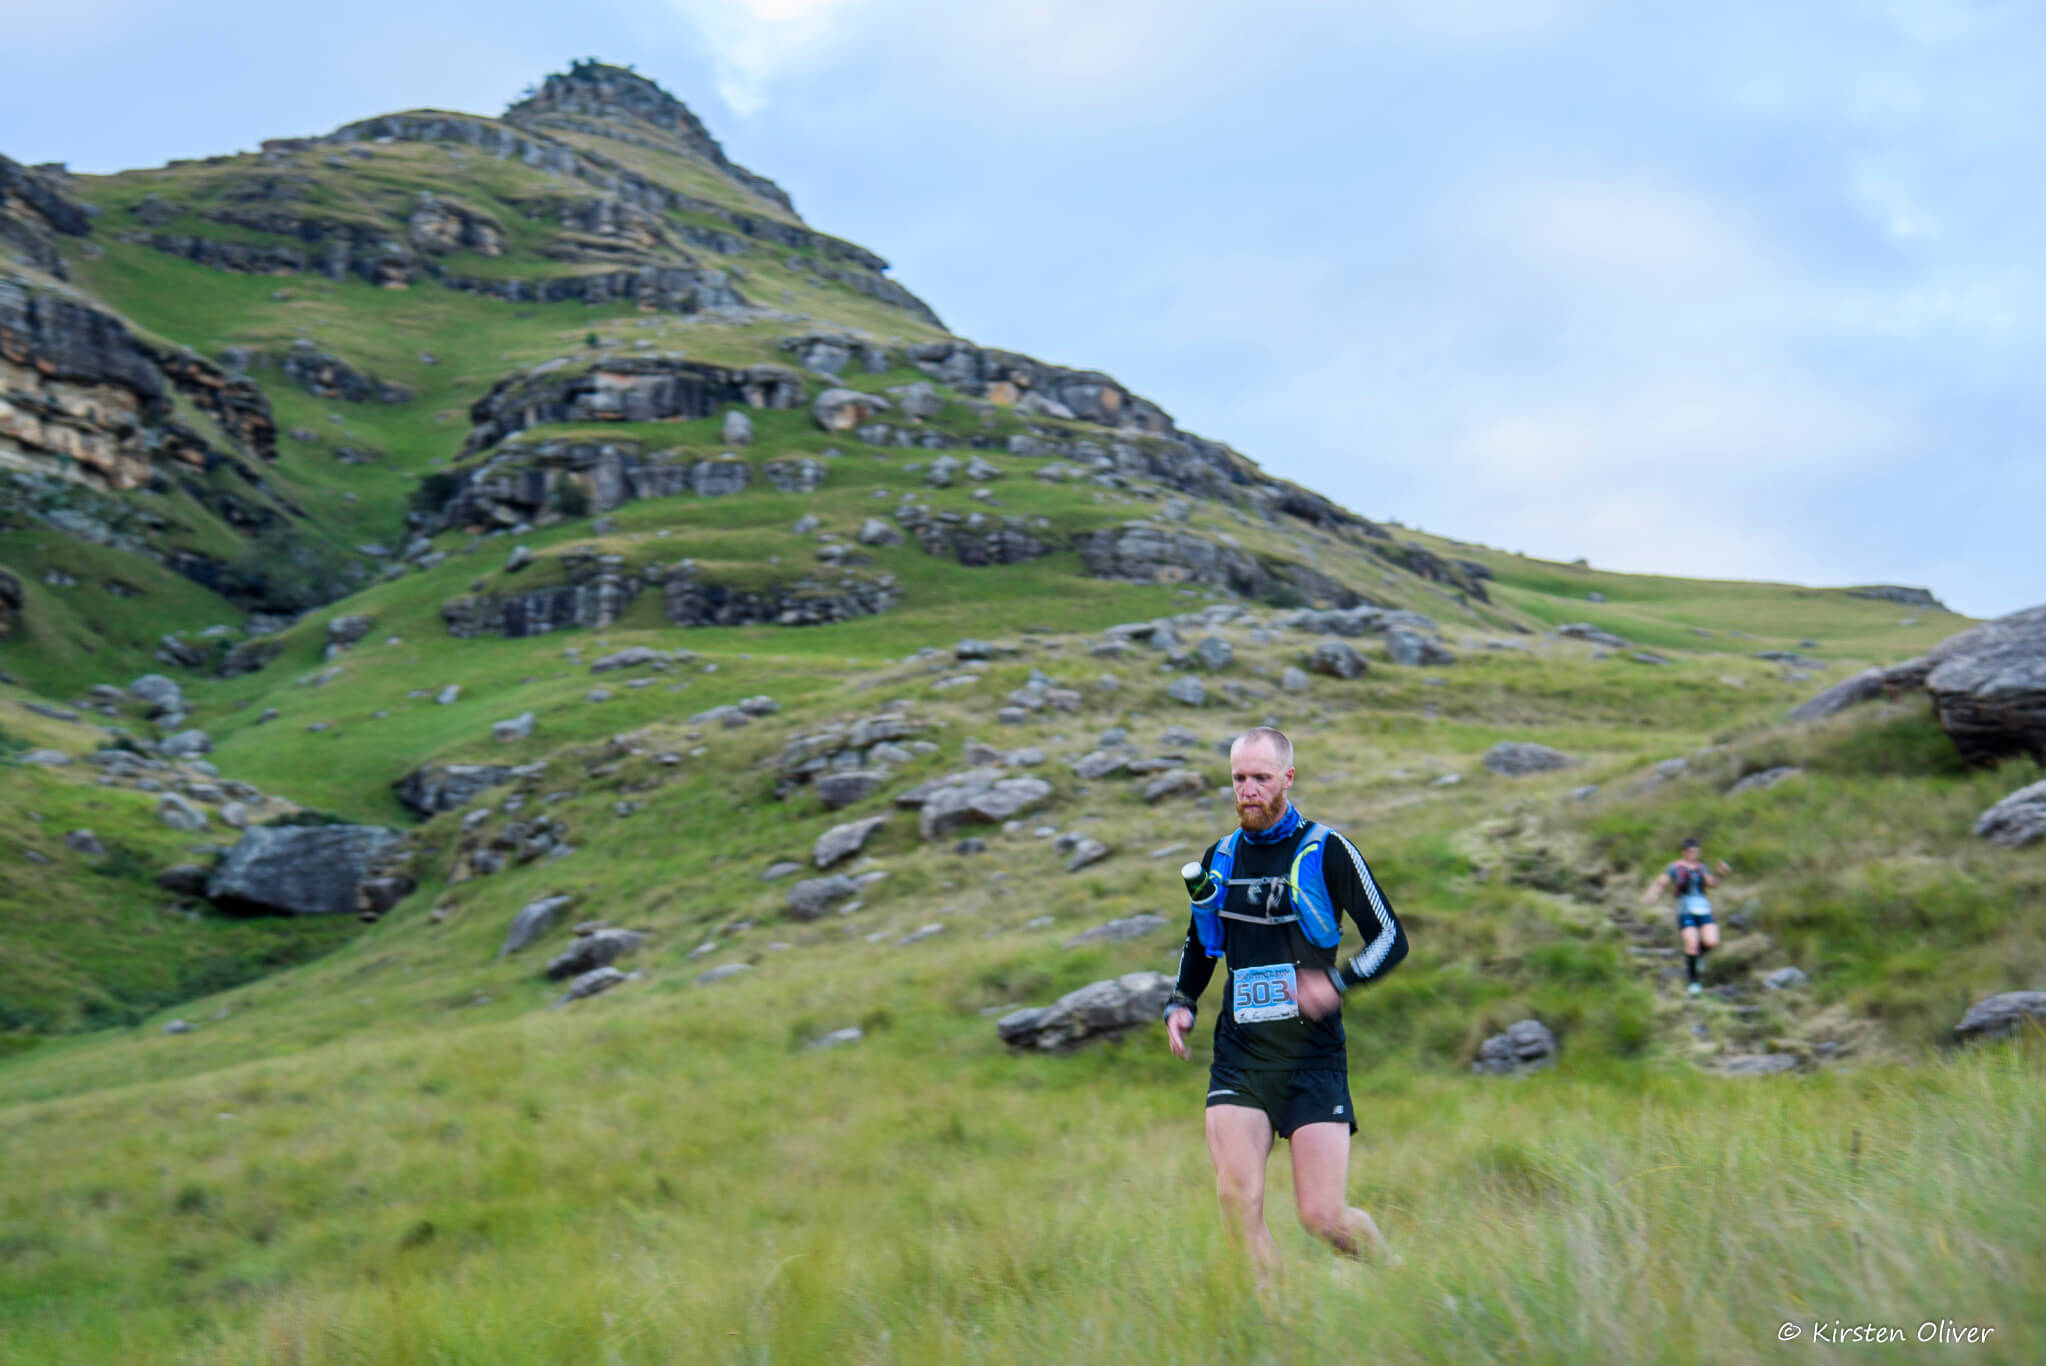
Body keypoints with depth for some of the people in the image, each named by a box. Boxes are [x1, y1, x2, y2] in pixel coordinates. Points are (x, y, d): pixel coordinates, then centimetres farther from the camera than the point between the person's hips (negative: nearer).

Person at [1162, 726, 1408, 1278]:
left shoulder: (1327, 851, -3)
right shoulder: (1220, 859, 10)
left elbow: (1391, 939, -3)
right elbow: (1199, 944, 26)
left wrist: (1336, 983, -19)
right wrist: (1180, 1004, 8)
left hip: (1313, 1055, -3)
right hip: (1240, 1052, 3)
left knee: (1323, 1217, -6)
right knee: (1238, 1197, -16)